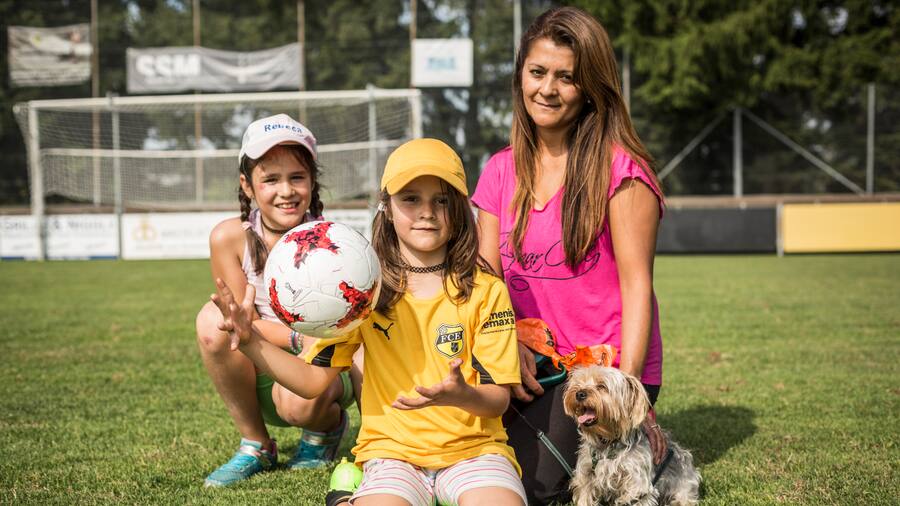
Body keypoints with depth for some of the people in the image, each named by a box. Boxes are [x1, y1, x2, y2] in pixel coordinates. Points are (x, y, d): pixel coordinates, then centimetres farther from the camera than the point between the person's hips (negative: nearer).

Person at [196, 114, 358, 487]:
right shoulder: (230, 238, -12)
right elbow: (245, 323, -11)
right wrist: (300, 338, -29)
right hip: (259, 376, 2)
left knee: (300, 399, -37)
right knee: (213, 320, -27)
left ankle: (328, 426, 6)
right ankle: (255, 446, -6)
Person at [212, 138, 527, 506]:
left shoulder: (485, 291, -1)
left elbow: (498, 399, -3)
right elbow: (312, 379, 1)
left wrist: (460, 395, -26)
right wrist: (251, 341, -14)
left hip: (472, 448, 0)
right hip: (392, 450, 0)